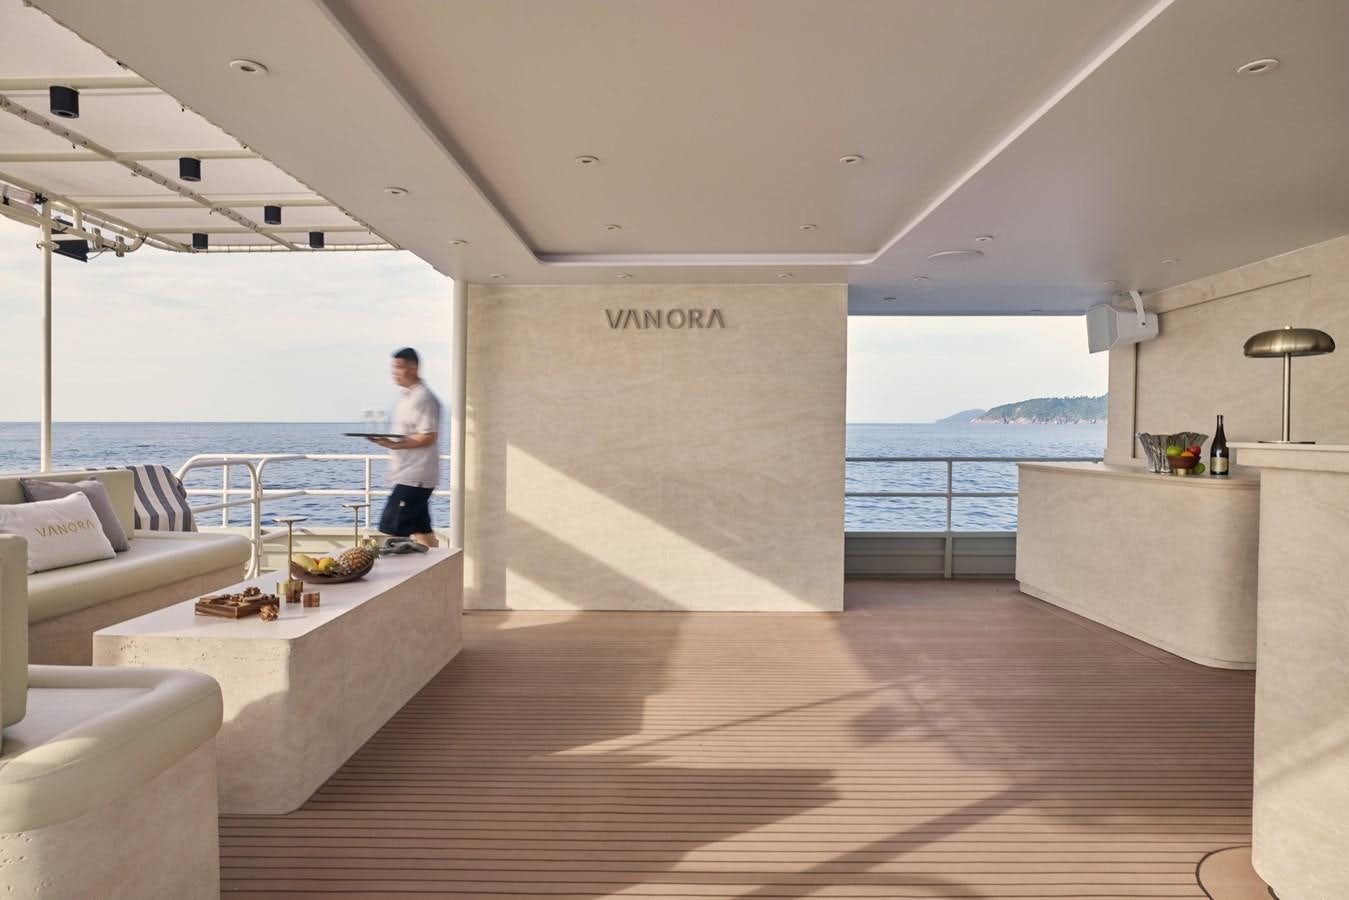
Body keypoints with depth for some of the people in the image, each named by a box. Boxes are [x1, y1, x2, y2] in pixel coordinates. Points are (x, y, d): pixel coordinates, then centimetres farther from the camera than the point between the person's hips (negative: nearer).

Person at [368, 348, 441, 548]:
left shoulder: (423, 398, -14)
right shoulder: (407, 396, 16)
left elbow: (428, 436, -21)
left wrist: (395, 445, -24)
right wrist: (387, 440, 13)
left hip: (414, 477, -10)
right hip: (409, 474, 10)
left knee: (391, 528, -9)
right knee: (422, 530, 12)